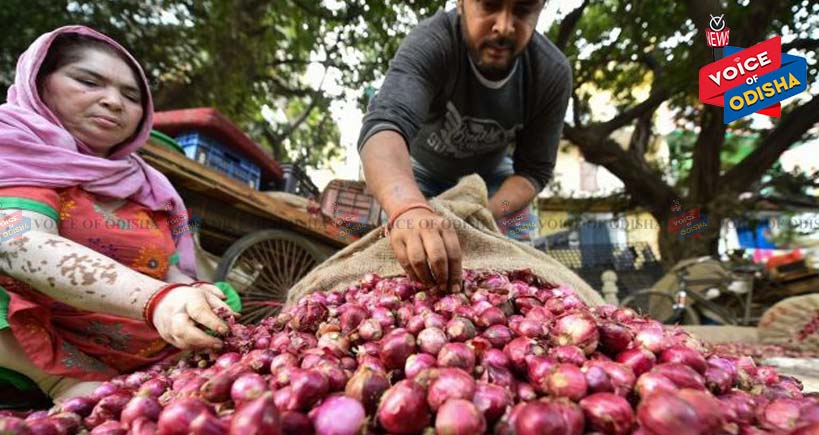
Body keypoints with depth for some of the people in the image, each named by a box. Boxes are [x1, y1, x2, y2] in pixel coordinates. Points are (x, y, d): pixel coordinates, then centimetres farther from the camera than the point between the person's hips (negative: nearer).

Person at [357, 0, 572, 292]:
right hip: (419, 167, -2)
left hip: (490, 172, 3)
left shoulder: (553, 73, -24)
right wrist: (409, 208, -72)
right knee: (407, 257, -9)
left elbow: (534, 169, -17)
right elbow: (384, 123, -52)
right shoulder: (430, 42, -34)